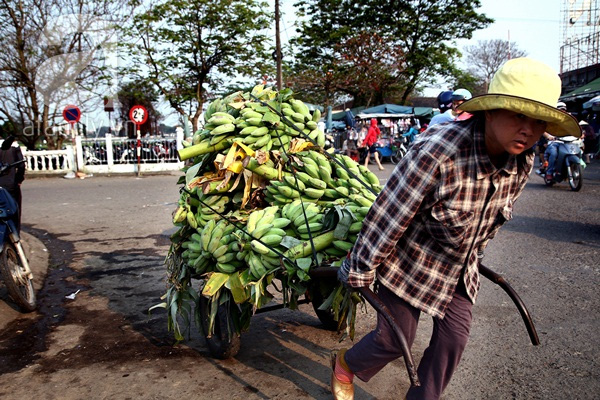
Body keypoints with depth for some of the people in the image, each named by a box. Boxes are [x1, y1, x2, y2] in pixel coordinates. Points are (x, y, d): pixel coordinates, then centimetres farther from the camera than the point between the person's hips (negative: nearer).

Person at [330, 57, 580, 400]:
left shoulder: (522, 164, -10)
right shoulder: (437, 152, -33)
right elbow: (387, 217, -27)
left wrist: (471, 260, 20)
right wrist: (358, 273, -18)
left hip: (459, 271, 7)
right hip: (409, 263, -6)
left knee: (455, 336, 9)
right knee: (394, 341, 6)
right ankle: (344, 364, 39)